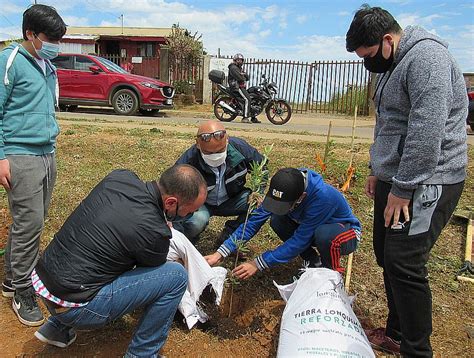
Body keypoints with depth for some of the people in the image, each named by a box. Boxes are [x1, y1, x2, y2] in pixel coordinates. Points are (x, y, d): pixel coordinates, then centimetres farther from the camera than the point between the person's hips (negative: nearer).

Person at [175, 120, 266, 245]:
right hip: (201, 203, -3)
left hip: (231, 200, 3)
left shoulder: (240, 147, -22)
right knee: (196, 221, -37)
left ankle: (229, 234, 0)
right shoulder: (187, 163, -32)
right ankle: (187, 242, 2)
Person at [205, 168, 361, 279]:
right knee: (277, 221, -20)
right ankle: (313, 261, 3)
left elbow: (299, 241, -34)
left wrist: (258, 264, -32)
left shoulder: (322, 196, -39)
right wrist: (220, 253, -29)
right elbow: (255, 220, -21)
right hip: (312, 228, 6)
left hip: (347, 232, -5)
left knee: (324, 234, -40)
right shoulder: (282, 189, -22)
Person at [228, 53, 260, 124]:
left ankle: (253, 118, 12)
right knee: (247, 99, -24)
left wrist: (244, 74, -5)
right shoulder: (233, 68, -7)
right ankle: (245, 118, -29)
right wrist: (243, 79, 1)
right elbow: (239, 78, -20)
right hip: (236, 87, -10)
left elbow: (247, 77, 16)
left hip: (242, 87, 10)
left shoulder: (239, 68, 25)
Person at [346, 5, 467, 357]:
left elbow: (426, 132, -24)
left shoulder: (426, 56, -16)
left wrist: (403, 189, -21)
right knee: (386, 256, 14)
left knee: (404, 263, -8)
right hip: (395, 179, 10)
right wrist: (378, 170, 20)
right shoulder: (394, 64, 16)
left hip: (425, 183, -10)